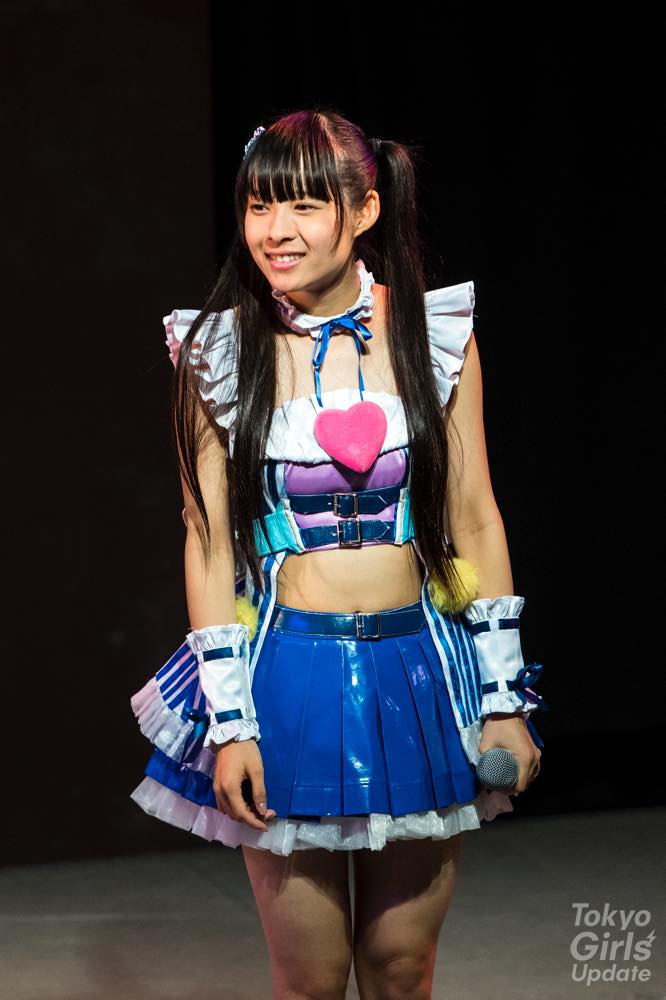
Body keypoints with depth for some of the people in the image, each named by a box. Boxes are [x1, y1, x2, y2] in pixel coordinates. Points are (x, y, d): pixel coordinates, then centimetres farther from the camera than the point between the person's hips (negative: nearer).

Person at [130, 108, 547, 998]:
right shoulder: (218, 353, -4)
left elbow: (476, 520, 3)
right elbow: (207, 540, -2)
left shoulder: (436, 332, -1)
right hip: (289, 680, -1)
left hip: (420, 673, 1)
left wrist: (504, 696, 1)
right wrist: (226, 717, -6)